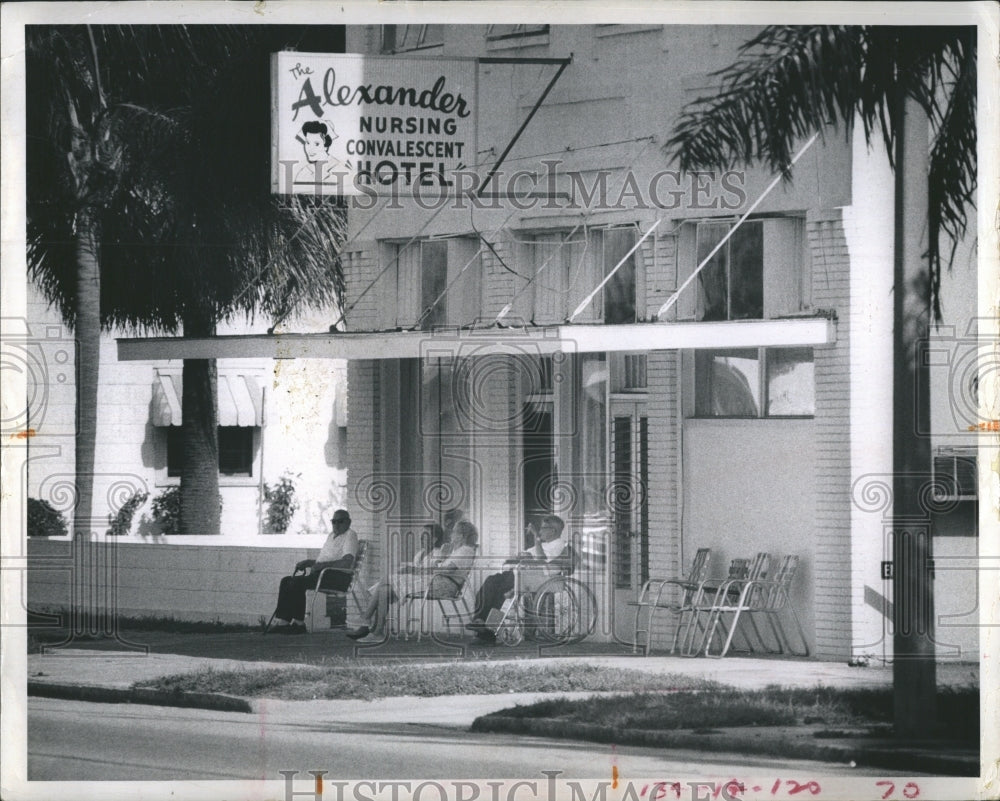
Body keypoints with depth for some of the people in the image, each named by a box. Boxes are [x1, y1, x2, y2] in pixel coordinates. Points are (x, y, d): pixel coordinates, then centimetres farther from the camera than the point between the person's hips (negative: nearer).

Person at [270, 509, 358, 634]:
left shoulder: (350, 535, -4)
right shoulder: (331, 537, 26)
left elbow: (347, 562, -19)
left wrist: (322, 564, -23)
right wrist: (308, 562, 9)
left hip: (338, 577, -9)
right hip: (322, 574, 9)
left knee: (297, 582, -27)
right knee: (286, 581, -6)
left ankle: (299, 623, -23)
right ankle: (282, 622, -16)